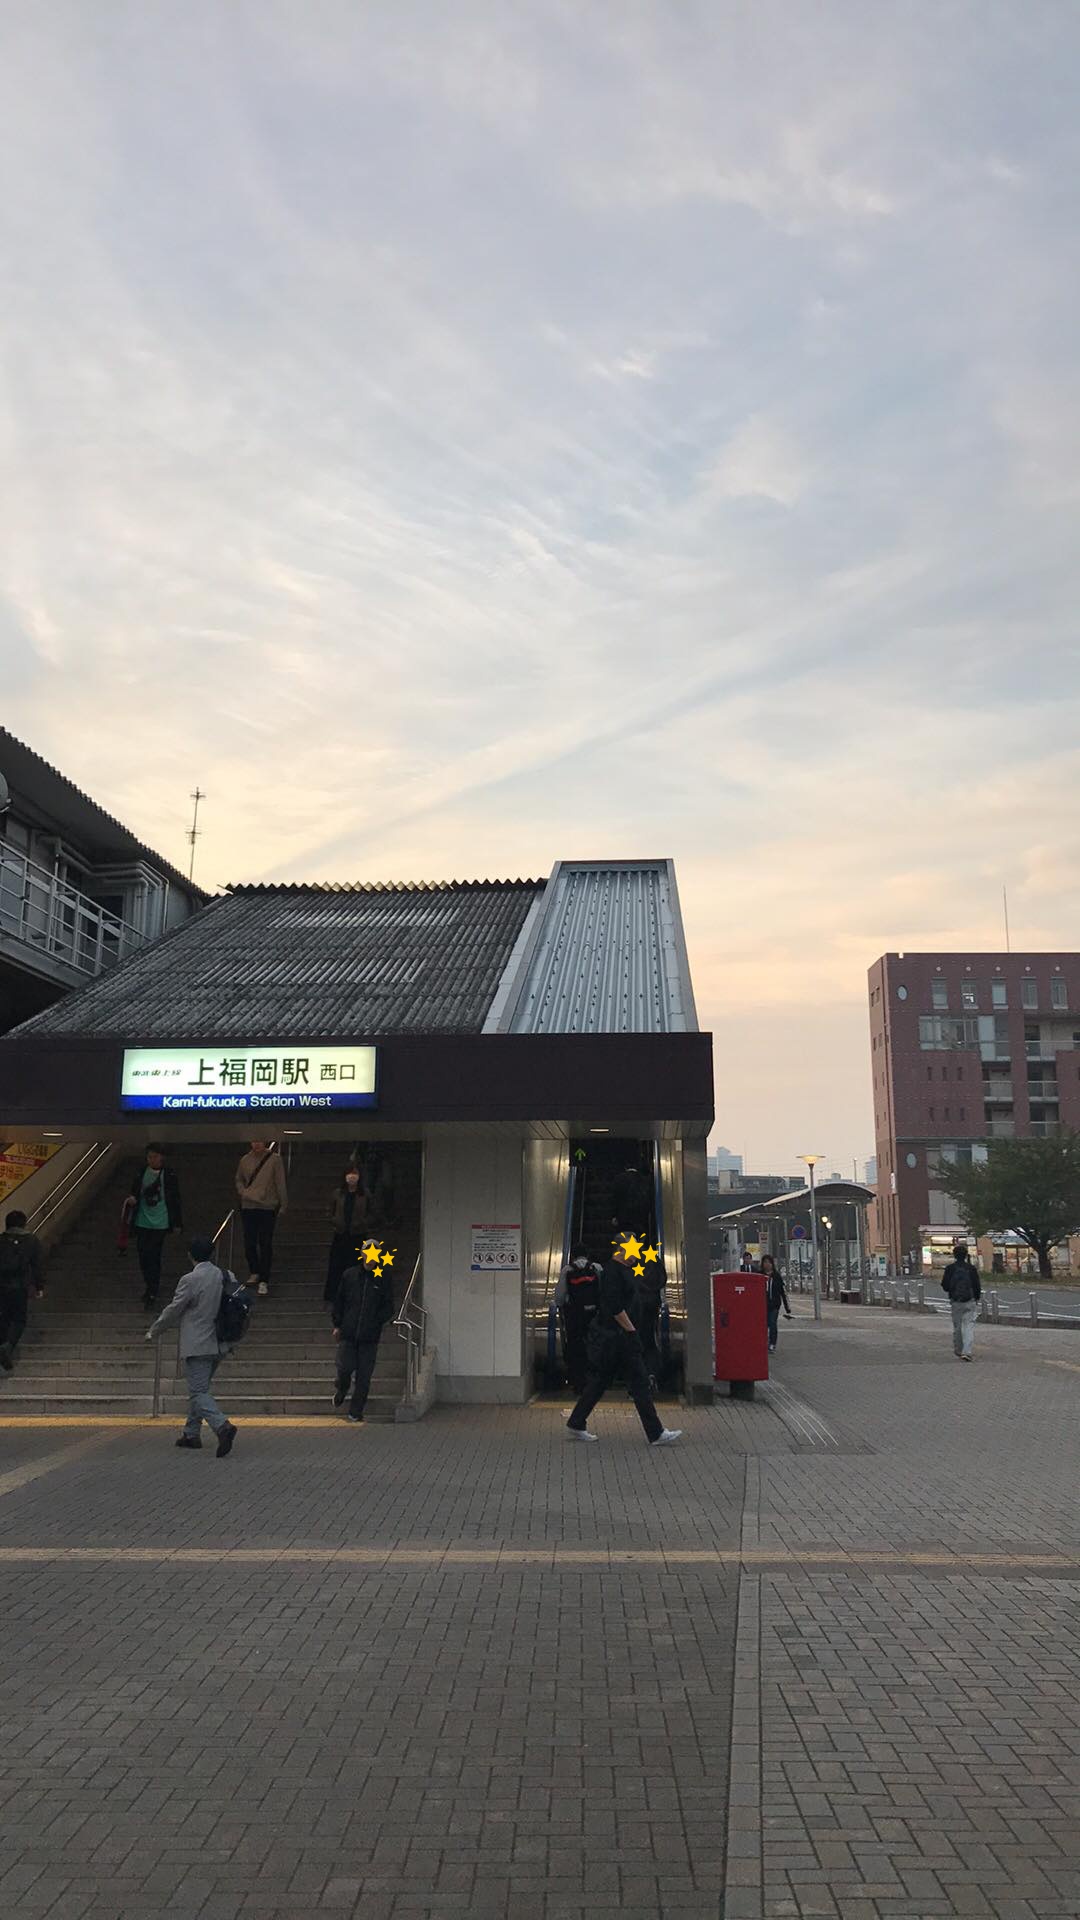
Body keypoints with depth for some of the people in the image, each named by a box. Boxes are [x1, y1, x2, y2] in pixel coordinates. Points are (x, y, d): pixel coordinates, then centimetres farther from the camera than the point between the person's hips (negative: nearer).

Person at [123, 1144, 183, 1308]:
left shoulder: (169, 1175, -6)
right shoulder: (141, 1172, 1)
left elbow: (175, 1199, 0)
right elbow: (135, 1192, 12)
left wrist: (177, 1223, 2)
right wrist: (132, 1199, -13)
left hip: (160, 1223, -3)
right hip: (142, 1222, 3)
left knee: (154, 1257, -5)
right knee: (143, 1256, 7)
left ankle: (152, 1291, 5)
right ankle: (152, 1286, 27)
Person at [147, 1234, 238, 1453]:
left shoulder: (190, 1281, -14)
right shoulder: (228, 1277, 3)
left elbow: (172, 1311, -7)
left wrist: (154, 1332, 9)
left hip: (197, 1346, -7)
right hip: (220, 1345, 7)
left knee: (199, 1392, -6)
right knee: (199, 1388, 20)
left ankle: (222, 1425, -26)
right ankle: (192, 1433, 26)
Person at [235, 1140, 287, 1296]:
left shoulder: (274, 1159, -6)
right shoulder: (245, 1160, 4)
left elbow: (281, 1183, -4)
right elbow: (239, 1180, 19)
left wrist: (283, 1205, -4)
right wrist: (243, 1192, 0)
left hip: (268, 1207, -4)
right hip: (248, 1206, 4)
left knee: (265, 1245, -2)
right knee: (249, 1243, 9)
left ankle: (264, 1280, 3)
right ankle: (254, 1273, 29)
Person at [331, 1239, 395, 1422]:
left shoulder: (384, 1278, 2)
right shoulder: (349, 1275, 6)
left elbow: (388, 1308, 4)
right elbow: (339, 1301, 13)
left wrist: (376, 1321, -11)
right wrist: (337, 1325, 7)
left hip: (370, 1336, -1)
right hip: (348, 1333, 1)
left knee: (364, 1376, 2)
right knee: (345, 1368, -5)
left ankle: (356, 1411, 15)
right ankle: (340, 1390, 29)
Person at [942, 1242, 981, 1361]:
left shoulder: (950, 1268, -4)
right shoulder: (971, 1268, -5)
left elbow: (945, 1286, -4)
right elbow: (977, 1286, -1)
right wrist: (977, 1298, 14)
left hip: (956, 1302, 1)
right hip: (970, 1302, -1)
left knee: (957, 1327, 14)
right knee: (969, 1326, -3)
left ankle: (958, 1351, 24)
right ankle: (967, 1352, -16)